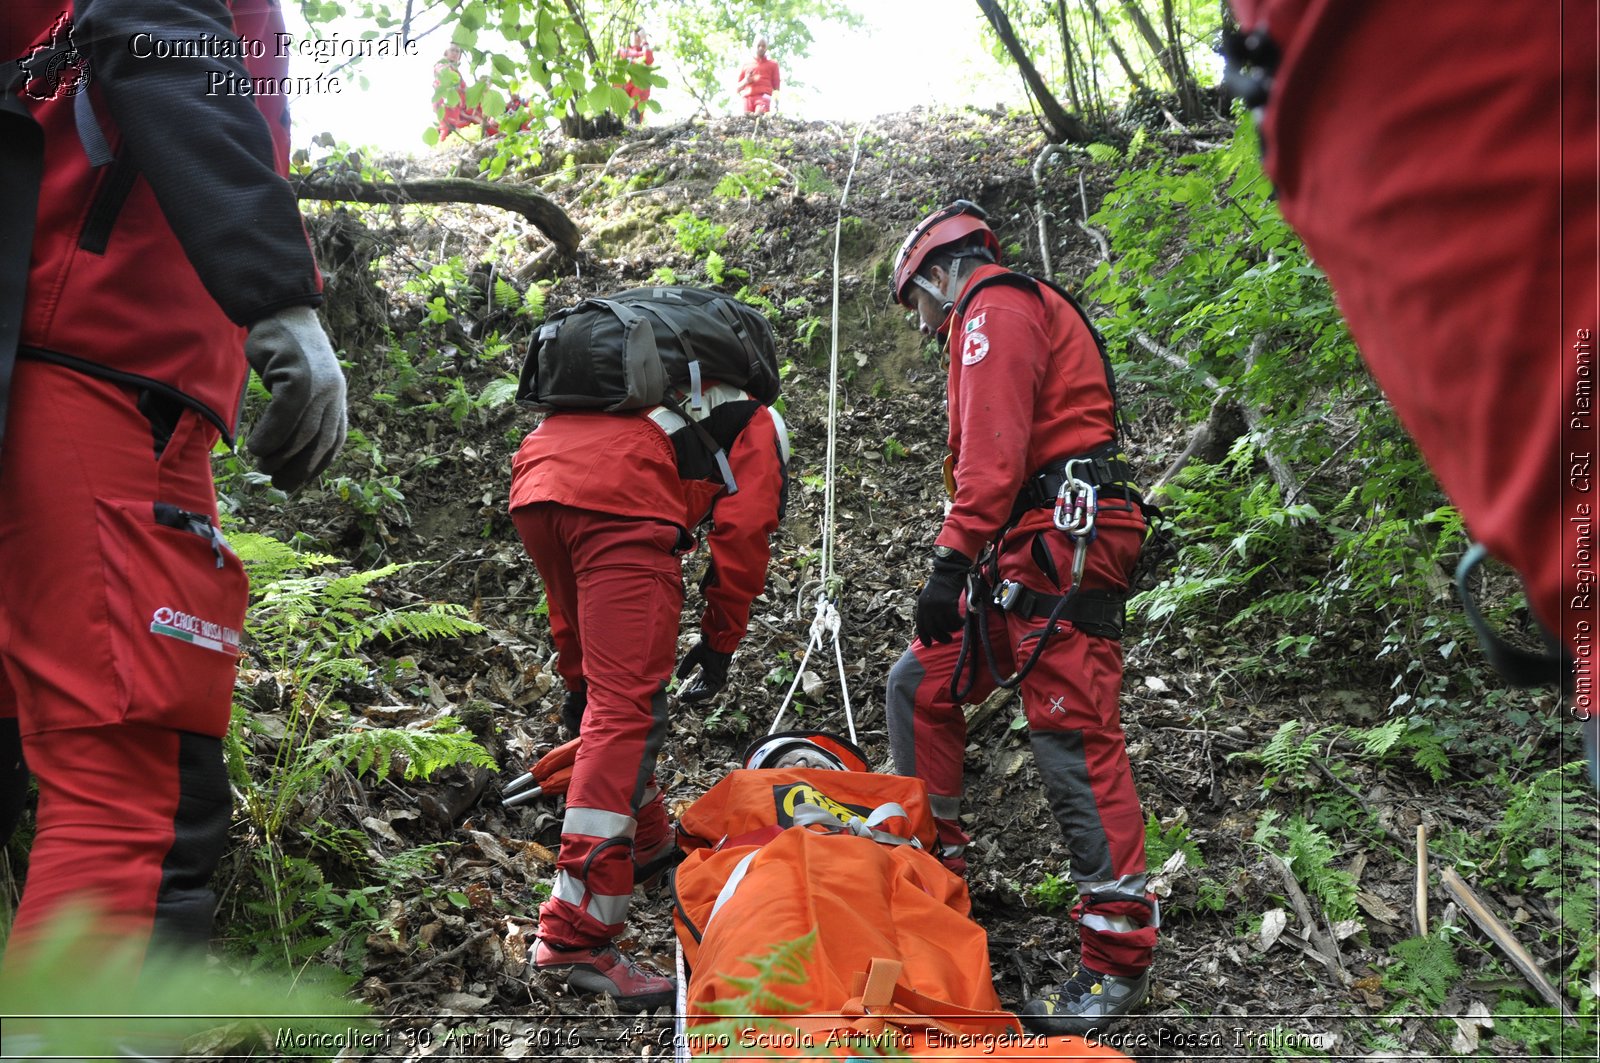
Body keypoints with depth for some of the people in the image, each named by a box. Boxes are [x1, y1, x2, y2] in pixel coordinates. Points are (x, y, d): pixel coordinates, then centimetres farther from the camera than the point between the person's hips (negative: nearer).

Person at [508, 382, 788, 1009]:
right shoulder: (755, 424, 29)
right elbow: (742, 534, 10)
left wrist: (577, 674, 38)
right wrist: (720, 643, 20)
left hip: (535, 487, 8)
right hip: (620, 503, -7)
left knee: (610, 689, 24)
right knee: (627, 708, -10)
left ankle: (647, 845, 36)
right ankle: (575, 937, -14)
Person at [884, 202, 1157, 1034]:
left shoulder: (994, 306, -1)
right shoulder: (1012, 315, 30)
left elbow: (994, 445, -17)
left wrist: (952, 558, -21)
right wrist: (973, 562, 23)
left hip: (1058, 546, -11)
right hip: (1031, 555, 11)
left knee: (1074, 741, -11)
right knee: (919, 685, 13)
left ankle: (1118, 959, -6)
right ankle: (933, 865, 20)